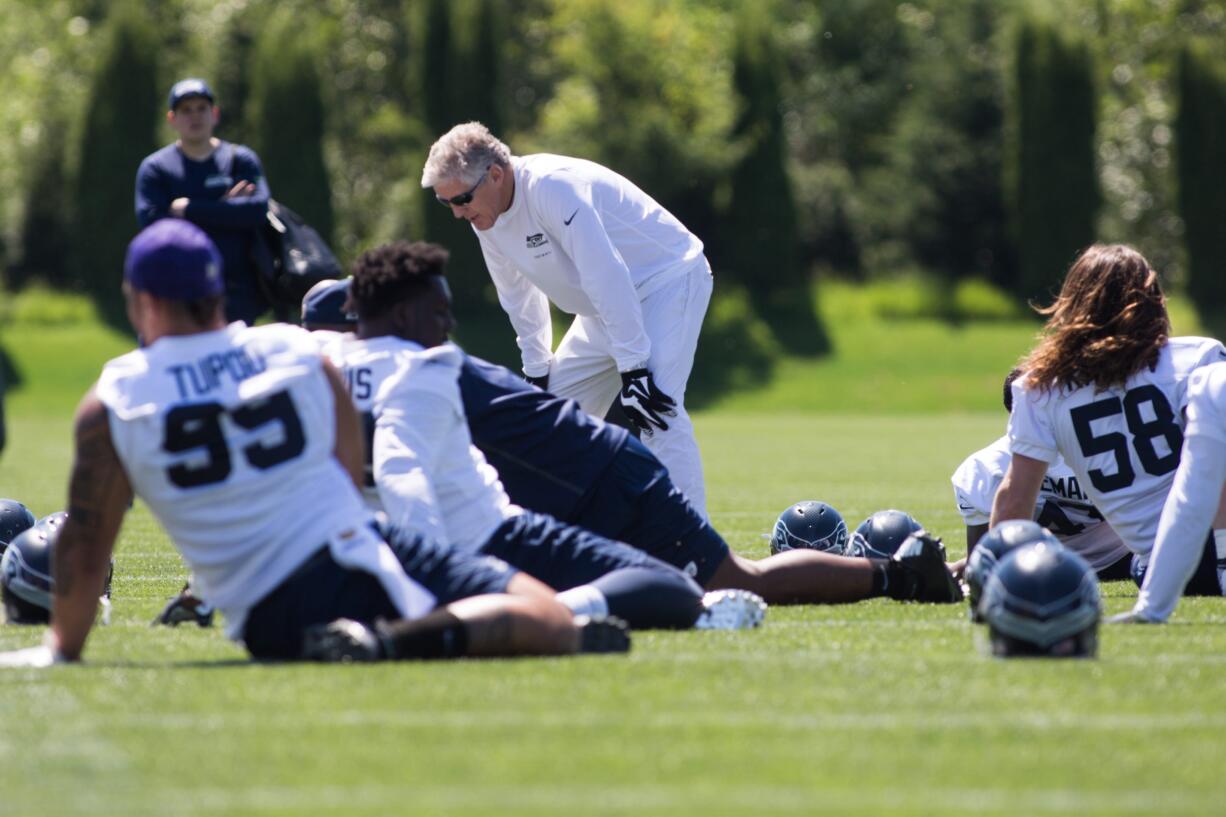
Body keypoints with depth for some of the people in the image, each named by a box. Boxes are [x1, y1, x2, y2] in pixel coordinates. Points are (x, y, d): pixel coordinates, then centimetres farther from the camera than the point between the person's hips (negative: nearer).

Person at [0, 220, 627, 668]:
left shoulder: (110, 406, 3)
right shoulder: (301, 353, 11)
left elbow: (85, 549, 5)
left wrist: (62, 649, 21)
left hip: (271, 626, 0)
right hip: (354, 560, 0)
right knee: (552, 623, -1)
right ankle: (406, 638, -28)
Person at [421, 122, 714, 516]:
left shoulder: (553, 188, -30)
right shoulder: (488, 216, -3)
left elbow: (607, 278, -31)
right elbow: (520, 297, 12)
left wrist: (633, 369, -30)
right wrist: (537, 372, 13)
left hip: (667, 280, -9)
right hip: (604, 308, 9)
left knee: (657, 411, -25)